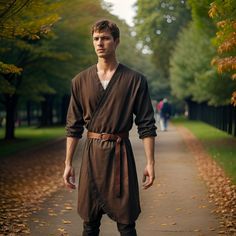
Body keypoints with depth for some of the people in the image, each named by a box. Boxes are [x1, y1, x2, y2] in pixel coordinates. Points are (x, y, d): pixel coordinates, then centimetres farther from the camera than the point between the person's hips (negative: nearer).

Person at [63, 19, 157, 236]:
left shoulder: (135, 80, -1)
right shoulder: (80, 81, 6)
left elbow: (146, 125, -1)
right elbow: (73, 126, 9)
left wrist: (150, 163, -6)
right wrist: (68, 163, 6)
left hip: (120, 153, -2)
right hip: (92, 153, 2)